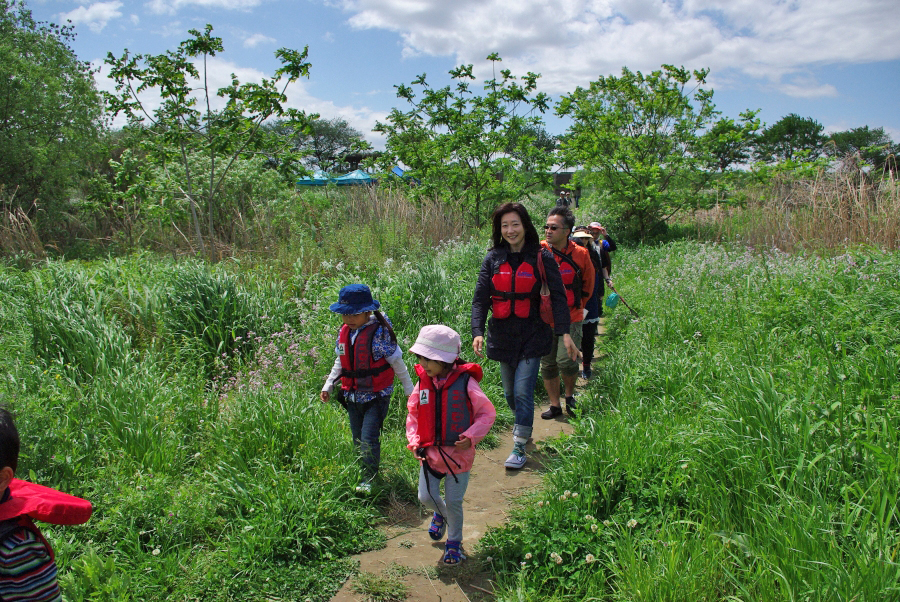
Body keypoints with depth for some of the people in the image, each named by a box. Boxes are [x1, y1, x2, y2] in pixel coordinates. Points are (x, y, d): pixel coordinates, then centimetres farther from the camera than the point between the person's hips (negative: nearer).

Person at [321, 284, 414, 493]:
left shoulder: (379, 332, -17)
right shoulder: (344, 332, 2)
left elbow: (397, 363, -9)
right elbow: (339, 362, 17)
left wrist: (409, 390, -3)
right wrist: (328, 385, 12)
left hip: (377, 395, -6)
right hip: (352, 395, 6)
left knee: (369, 438, -10)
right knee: (358, 438, 16)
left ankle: (368, 479, 3)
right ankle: (361, 472, 32)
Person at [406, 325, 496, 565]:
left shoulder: (466, 383, -16)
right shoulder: (423, 384, -3)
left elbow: (487, 413, -7)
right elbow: (413, 415, 9)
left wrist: (470, 437, -19)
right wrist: (414, 442, -3)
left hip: (458, 455, -4)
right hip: (430, 453, 4)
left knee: (454, 502, 5)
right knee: (426, 496, 6)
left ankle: (454, 542, 31)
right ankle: (440, 513, 43)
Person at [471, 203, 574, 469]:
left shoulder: (541, 258, -3)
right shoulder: (493, 259, 4)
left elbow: (557, 297, -4)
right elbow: (480, 298, 0)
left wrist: (564, 332, -15)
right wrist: (477, 331, -13)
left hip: (532, 335, -3)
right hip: (502, 335, 3)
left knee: (523, 391, -8)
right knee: (510, 392, 14)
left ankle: (519, 447, 4)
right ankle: (523, 425, 41)